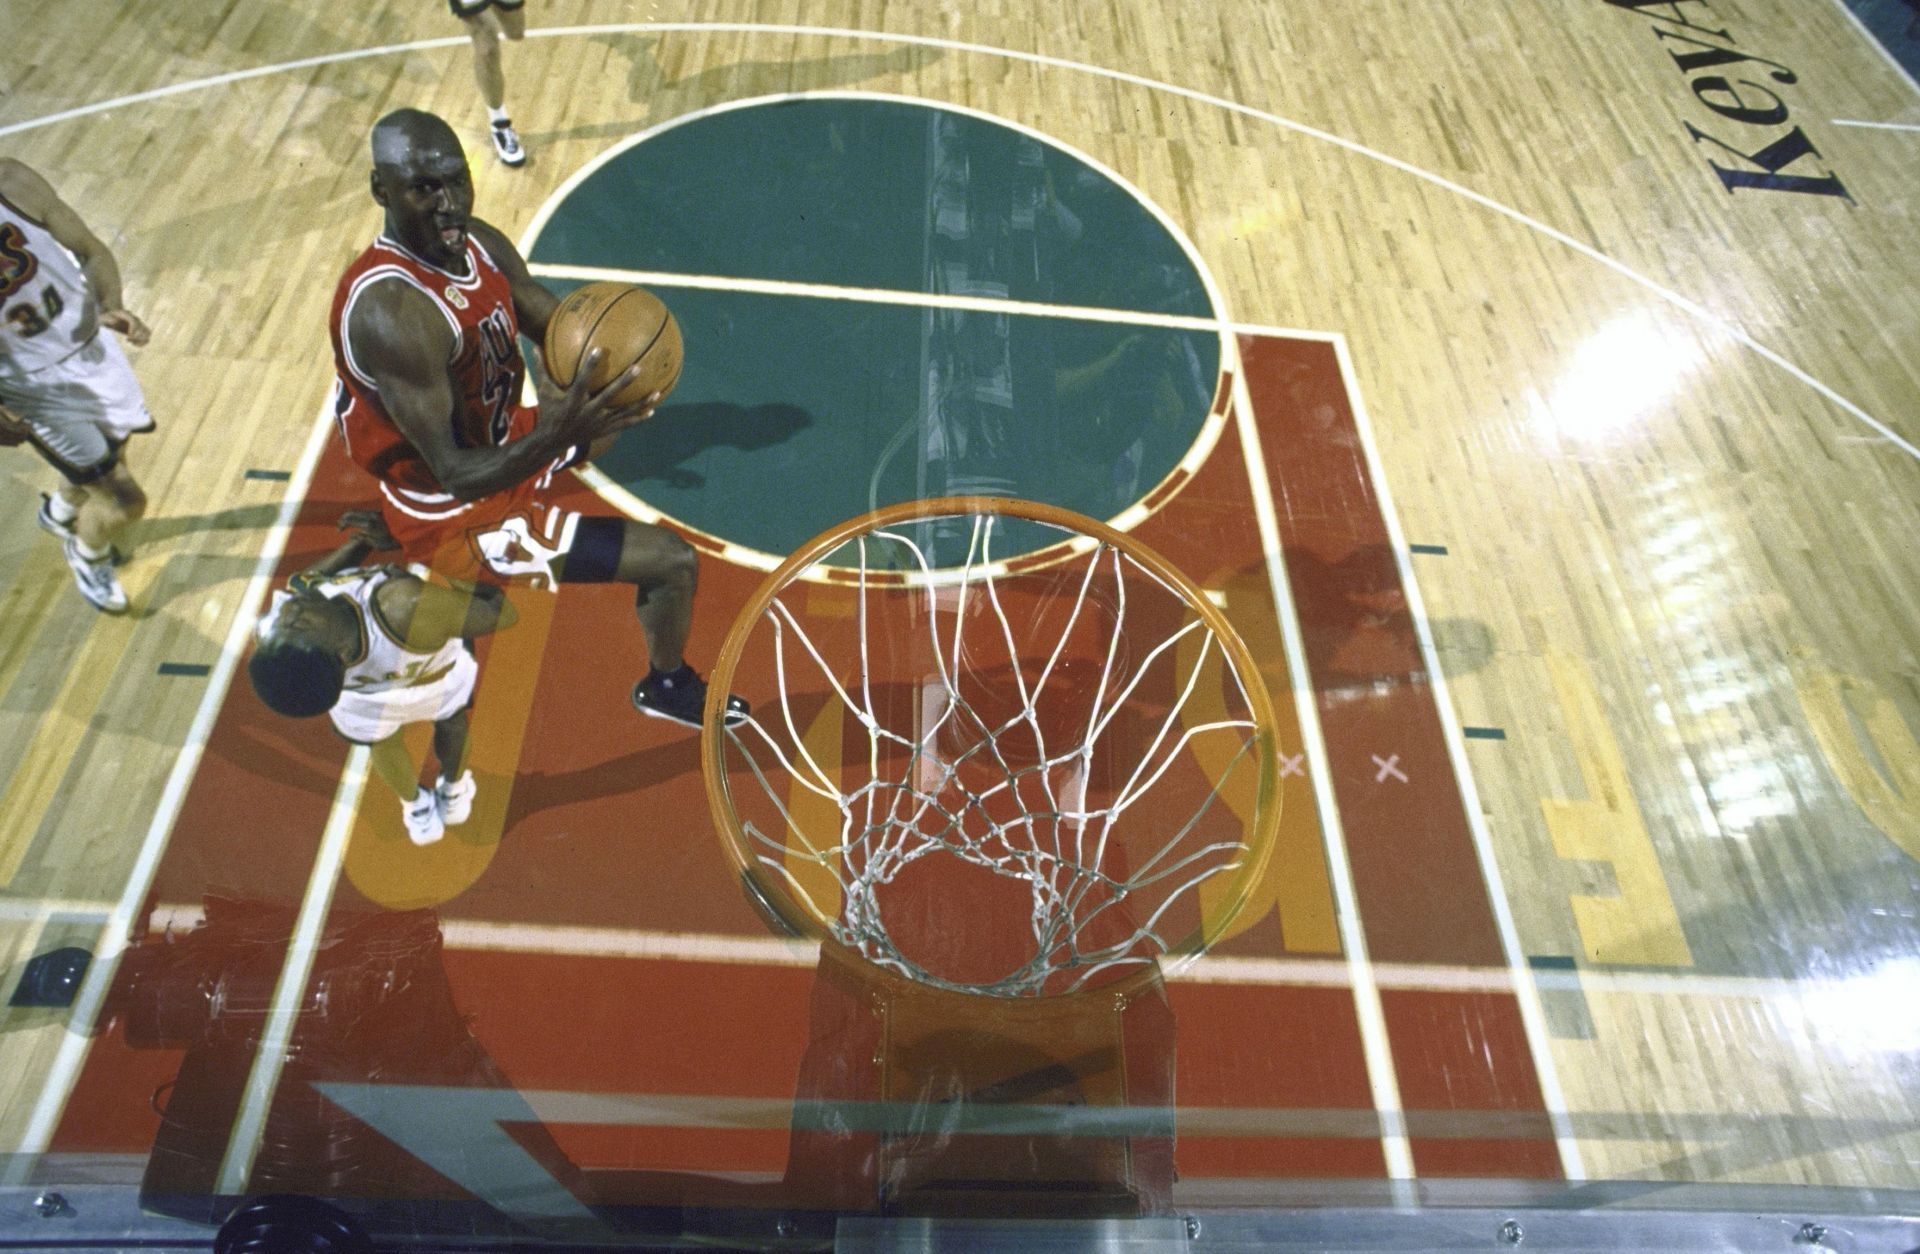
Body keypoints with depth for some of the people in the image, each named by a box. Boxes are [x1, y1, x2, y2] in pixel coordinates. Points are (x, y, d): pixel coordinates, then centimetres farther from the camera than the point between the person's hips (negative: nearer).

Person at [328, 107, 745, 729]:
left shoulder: (480, 240, -9)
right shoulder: (391, 311, -35)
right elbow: (455, 475, -34)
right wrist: (555, 437, -51)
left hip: (499, 440, 9)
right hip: (456, 518, -9)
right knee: (674, 561, -11)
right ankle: (667, 685, 20)